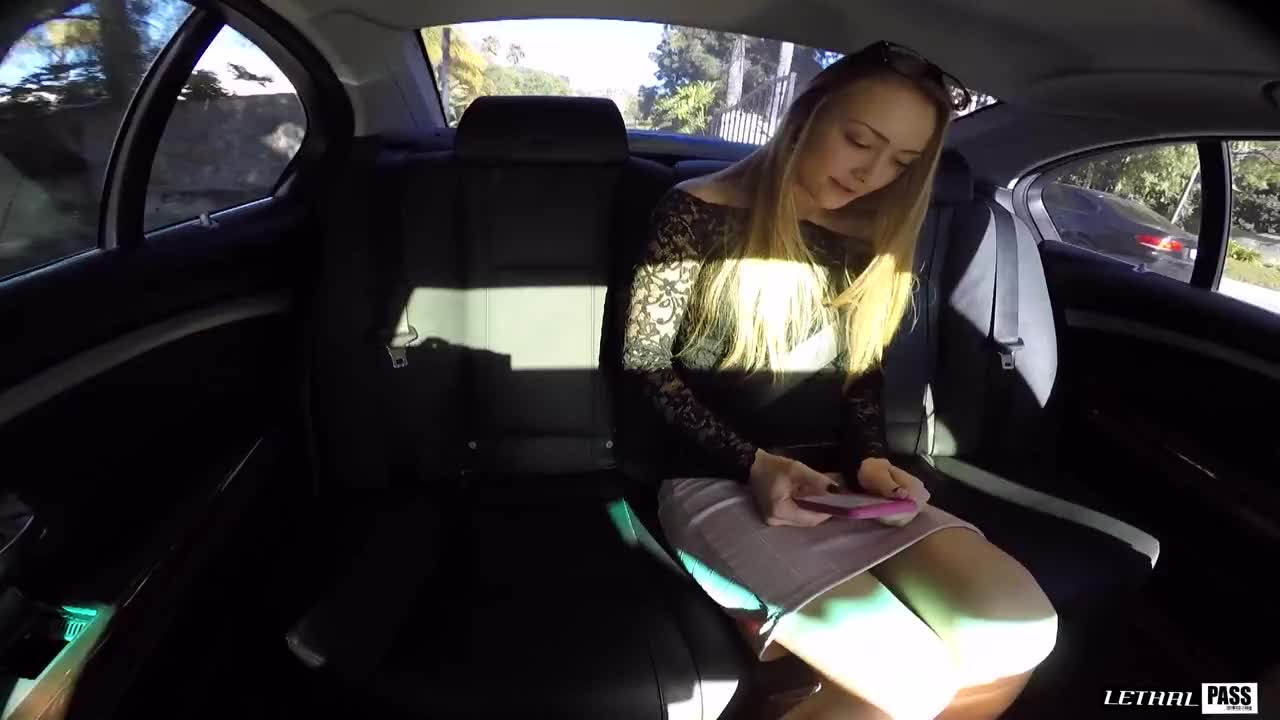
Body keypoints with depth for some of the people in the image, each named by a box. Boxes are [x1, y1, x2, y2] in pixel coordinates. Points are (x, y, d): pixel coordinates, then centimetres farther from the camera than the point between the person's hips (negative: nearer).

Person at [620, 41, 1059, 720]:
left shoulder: (870, 241, 11)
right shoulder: (697, 213, -6)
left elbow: (860, 376, 16)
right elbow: (645, 365, -6)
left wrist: (868, 459, -4)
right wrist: (752, 463, -15)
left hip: (837, 478, 6)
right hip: (716, 481, -5)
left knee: (1016, 634, -18)